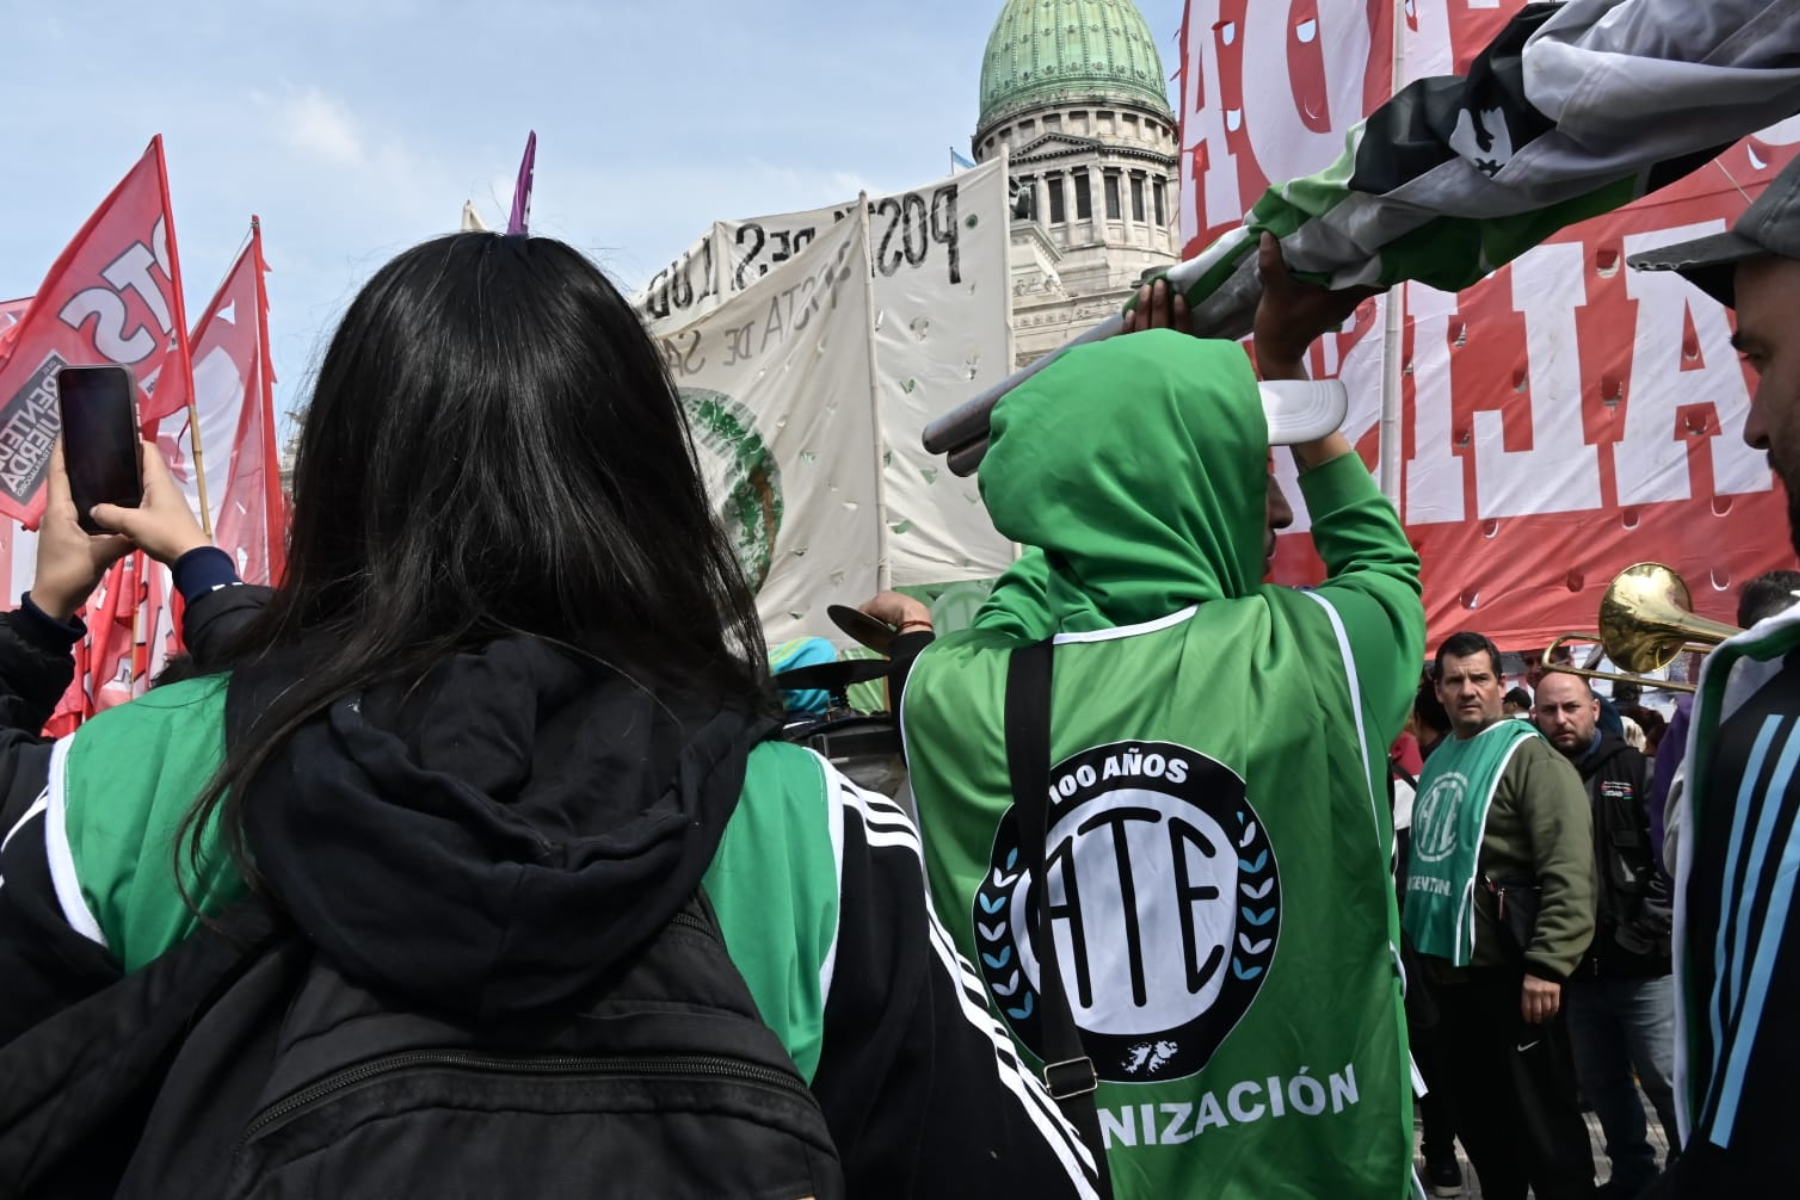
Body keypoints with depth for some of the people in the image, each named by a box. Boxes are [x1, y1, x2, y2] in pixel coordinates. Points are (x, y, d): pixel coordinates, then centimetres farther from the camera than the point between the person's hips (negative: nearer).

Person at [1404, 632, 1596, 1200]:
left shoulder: (1529, 758, -10)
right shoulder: (1437, 762, 13)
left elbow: (1569, 871, -19)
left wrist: (1548, 963, -25)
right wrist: (1419, 943, 17)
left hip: (1507, 972, -8)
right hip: (1448, 968, 8)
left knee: (1540, 1122, 1)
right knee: (1477, 1116, 19)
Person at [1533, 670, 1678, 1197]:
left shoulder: (1636, 770, -3)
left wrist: (1644, 932, -14)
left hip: (1643, 964, -4)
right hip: (1578, 965, 4)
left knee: (1668, 1081, 2)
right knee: (1601, 1082, 16)